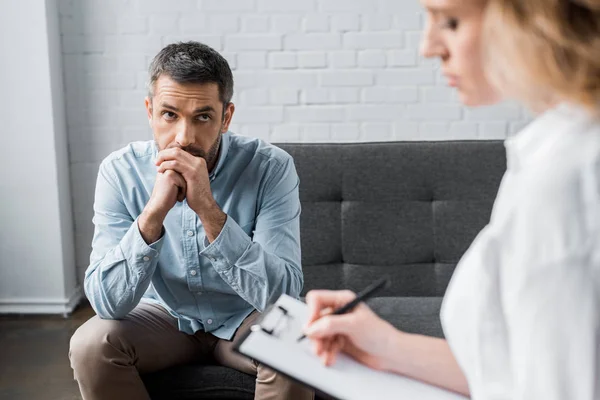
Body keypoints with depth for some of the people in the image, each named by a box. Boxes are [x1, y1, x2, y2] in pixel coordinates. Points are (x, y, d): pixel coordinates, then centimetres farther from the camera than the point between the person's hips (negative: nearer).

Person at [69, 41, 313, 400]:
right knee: (91, 346, -25)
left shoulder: (270, 167, -22)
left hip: (246, 317, -1)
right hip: (164, 315, 2)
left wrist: (209, 210, -40)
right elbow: (108, 301, -23)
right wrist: (154, 212, -38)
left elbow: (282, 294, -30)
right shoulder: (120, 171, -17)